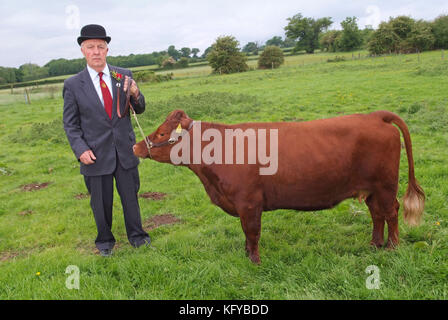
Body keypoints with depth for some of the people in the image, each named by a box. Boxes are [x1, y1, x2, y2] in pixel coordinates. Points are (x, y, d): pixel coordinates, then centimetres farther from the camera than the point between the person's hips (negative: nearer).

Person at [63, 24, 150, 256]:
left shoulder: (123, 76, -1)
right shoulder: (73, 85, -5)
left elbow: (139, 110, 3)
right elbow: (70, 124, -1)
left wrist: (135, 94, -19)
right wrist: (80, 149, -14)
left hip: (125, 151, 1)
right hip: (95, 155, -1)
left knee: (130, 196, 14)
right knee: (101, 202, 14)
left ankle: (136, 235, 36)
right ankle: (105, 241, 36)